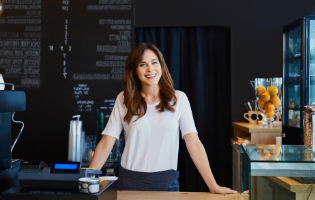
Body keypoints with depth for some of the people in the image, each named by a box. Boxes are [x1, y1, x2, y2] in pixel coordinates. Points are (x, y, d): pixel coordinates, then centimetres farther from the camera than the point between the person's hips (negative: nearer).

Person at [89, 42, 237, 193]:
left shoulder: (179, 99, -2)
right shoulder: (123, 100, 0)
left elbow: (194, 144, -6)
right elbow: (106, 144, -2)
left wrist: (213, 186, -11)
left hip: (167, 182, 0)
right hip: (130, 181, 1)